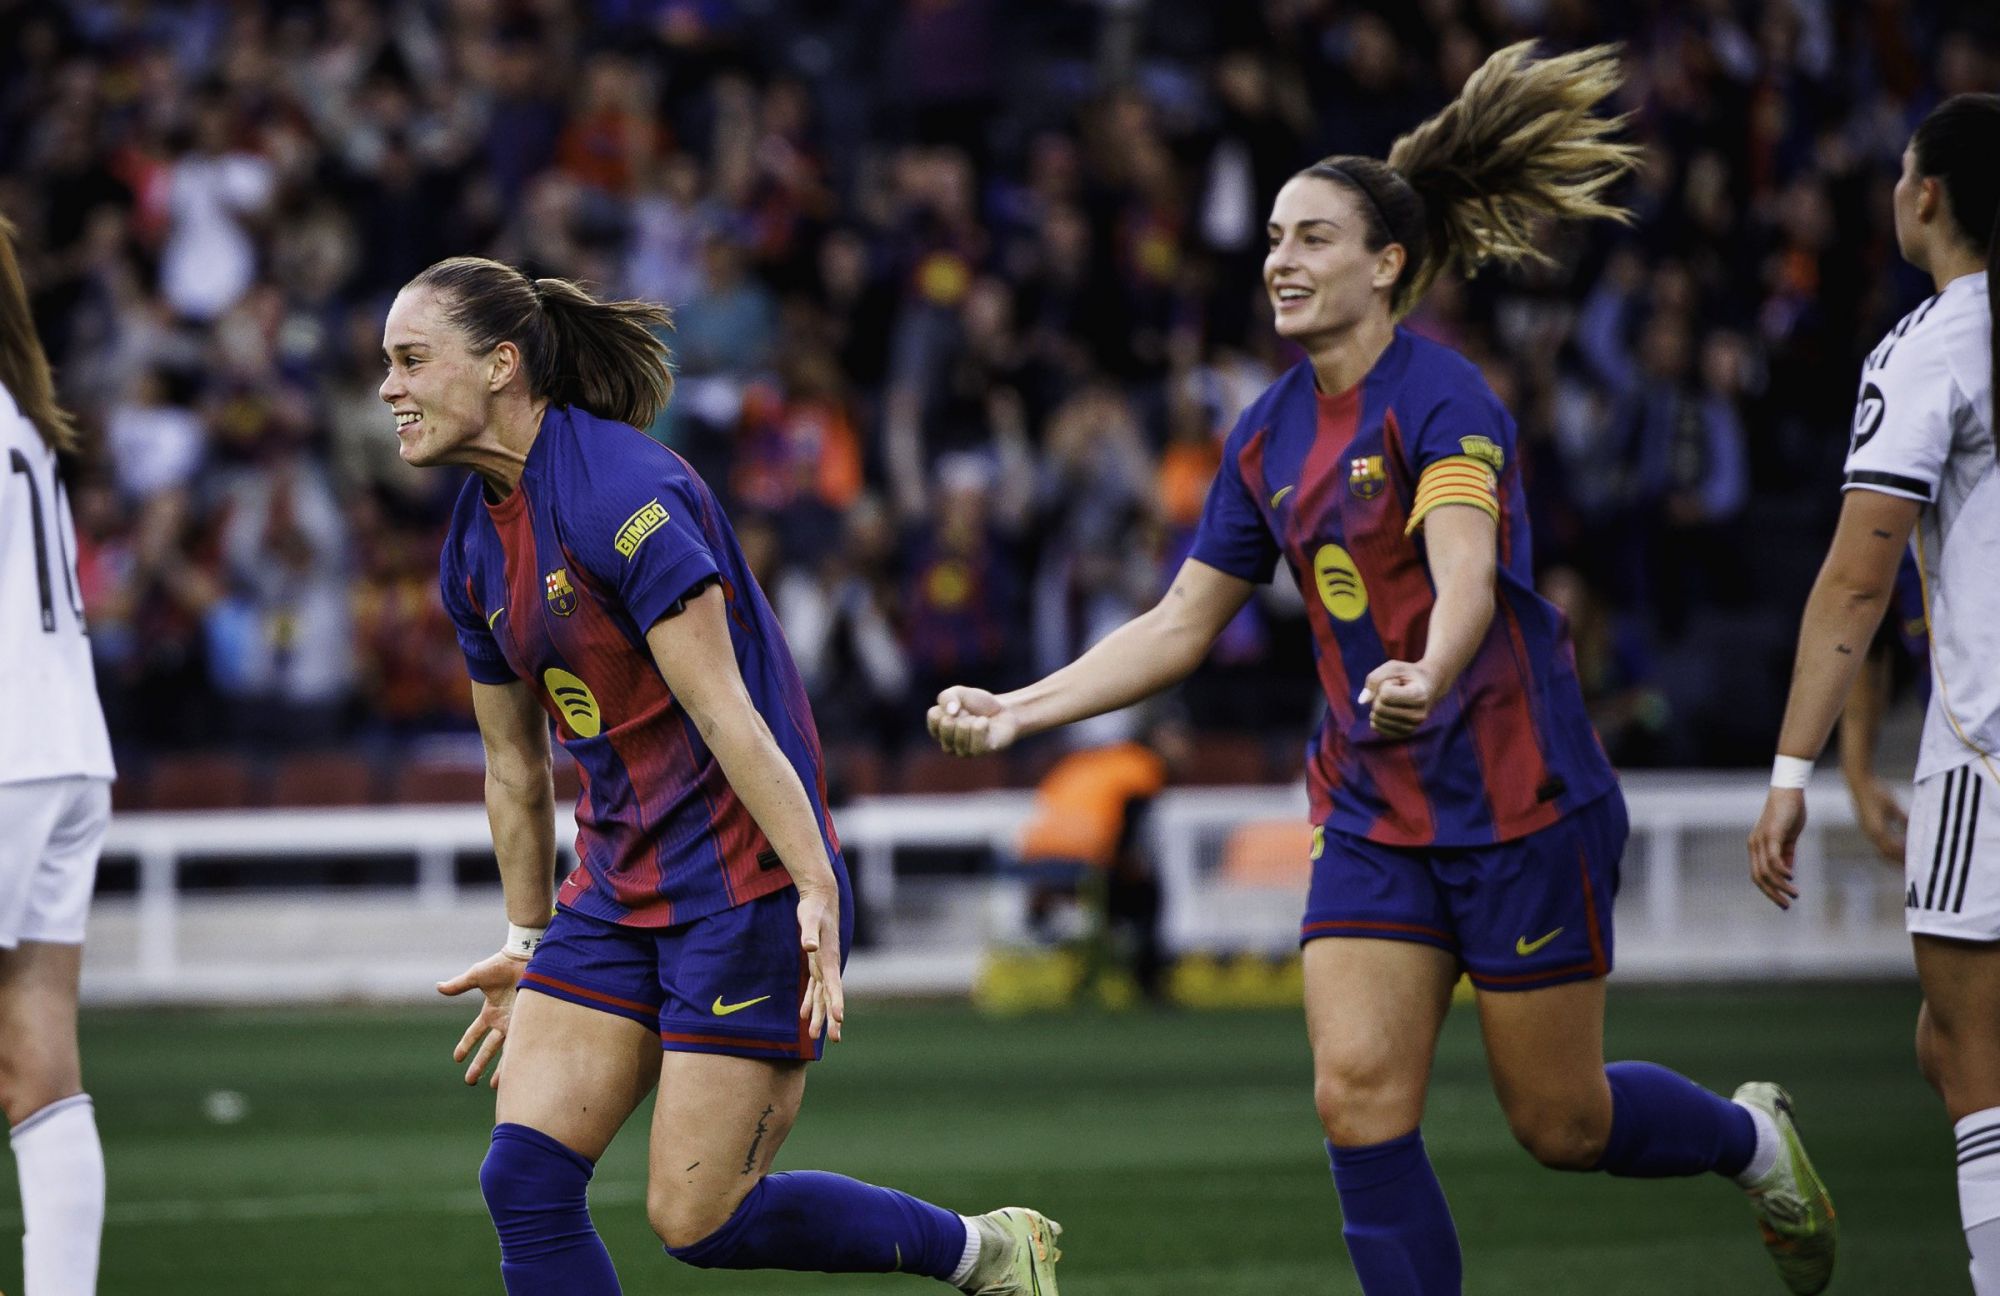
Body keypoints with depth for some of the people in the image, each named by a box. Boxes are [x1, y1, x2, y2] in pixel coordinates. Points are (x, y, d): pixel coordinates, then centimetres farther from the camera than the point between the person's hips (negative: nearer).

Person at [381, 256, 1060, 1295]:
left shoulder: (619, 492, -18)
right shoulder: (474, 547, 9)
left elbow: (725, 713, -22)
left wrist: (816, 888, -25)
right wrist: (527, 940, 25)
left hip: (747, 887, -8)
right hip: (617, 890, 8)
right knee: (524, 1180, -6)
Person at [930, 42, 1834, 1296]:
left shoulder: (1442, 397, -15)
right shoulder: (1270, 435, 7)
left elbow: (1466, 576, -32)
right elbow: (1180, 626, 14)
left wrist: (1428, 677, -54)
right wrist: (1015, 710, 5)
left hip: (1519, 800, -6)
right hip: (1376, 816, 6)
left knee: (1561, 1124, 4)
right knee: (1359, 1101, -9)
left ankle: (1751, 1137, 35)